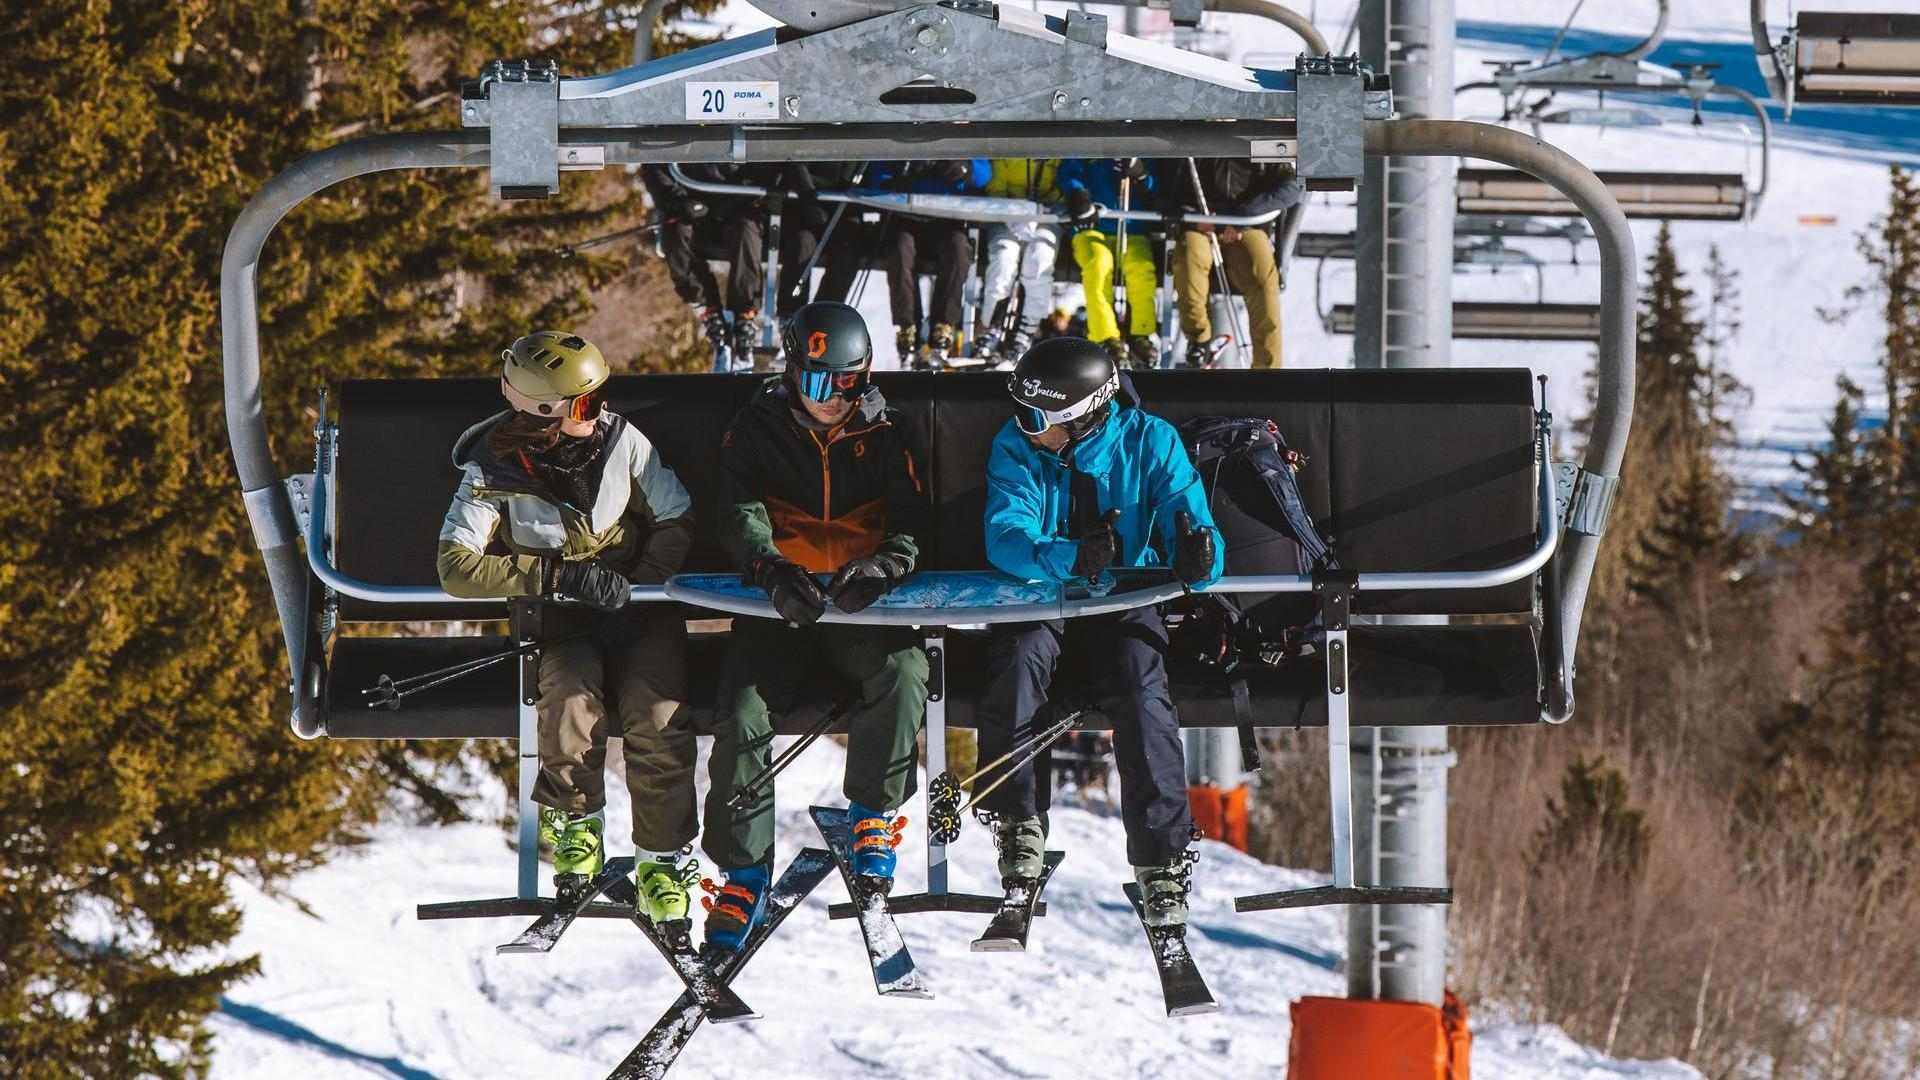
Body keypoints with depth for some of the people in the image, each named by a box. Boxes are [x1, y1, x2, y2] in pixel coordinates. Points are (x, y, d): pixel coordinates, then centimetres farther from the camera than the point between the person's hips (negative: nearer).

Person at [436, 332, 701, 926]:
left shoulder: (621, 441, -5)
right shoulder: (494, 471, -12)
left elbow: (677, 521, 5)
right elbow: (456, 566, -20)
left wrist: (638, 582, -12)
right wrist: (559, 574, -28)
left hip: (637, 604, 1)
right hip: (555, 614, -1)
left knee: (658, 718, -25)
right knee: (572, 698, -34)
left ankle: (663, 858, -8)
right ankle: (574, 824, -7)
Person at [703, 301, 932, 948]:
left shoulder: (888, 436, 8)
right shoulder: (756, 432, 5)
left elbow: (912, 524, -1)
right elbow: (741, 518, -10)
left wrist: (882, 563, -26)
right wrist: (773, 568, -33)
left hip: (863, 611, 0)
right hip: (778, 608, 0)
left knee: (902, 675, -31)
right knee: (741, 715, -25)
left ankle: (871, 814, -9)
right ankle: (743, 870, -13)